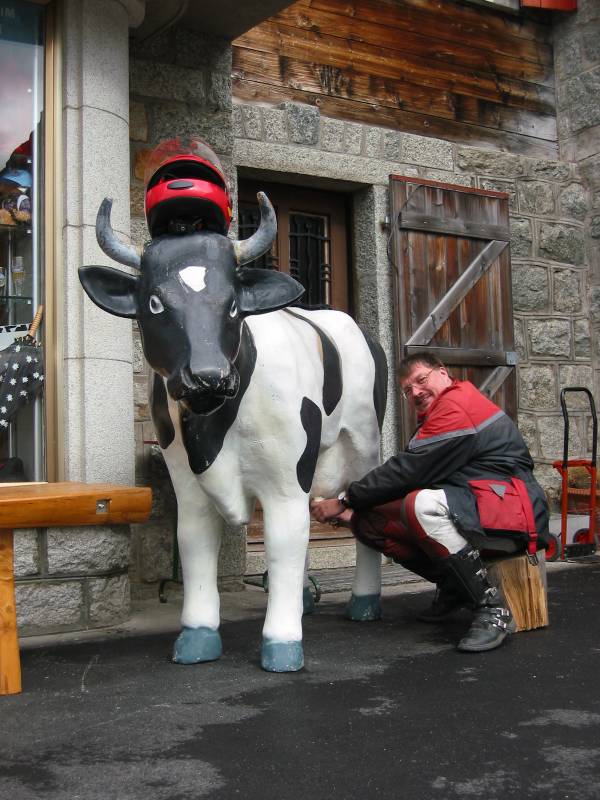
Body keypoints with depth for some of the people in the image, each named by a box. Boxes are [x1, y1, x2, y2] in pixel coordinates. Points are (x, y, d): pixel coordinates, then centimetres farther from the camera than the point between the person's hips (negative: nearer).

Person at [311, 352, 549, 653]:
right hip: (464, 508, 10)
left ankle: (493, 609, -26)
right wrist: (351, 508, -4)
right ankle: (452, 588, 7)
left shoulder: (457, 404, -12)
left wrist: (345, 500, -10)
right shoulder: (433, 418, 21)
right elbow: (408, 473, 10)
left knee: (423, 504, -38)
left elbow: (408, 470, -17)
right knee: (366, 519, 0)